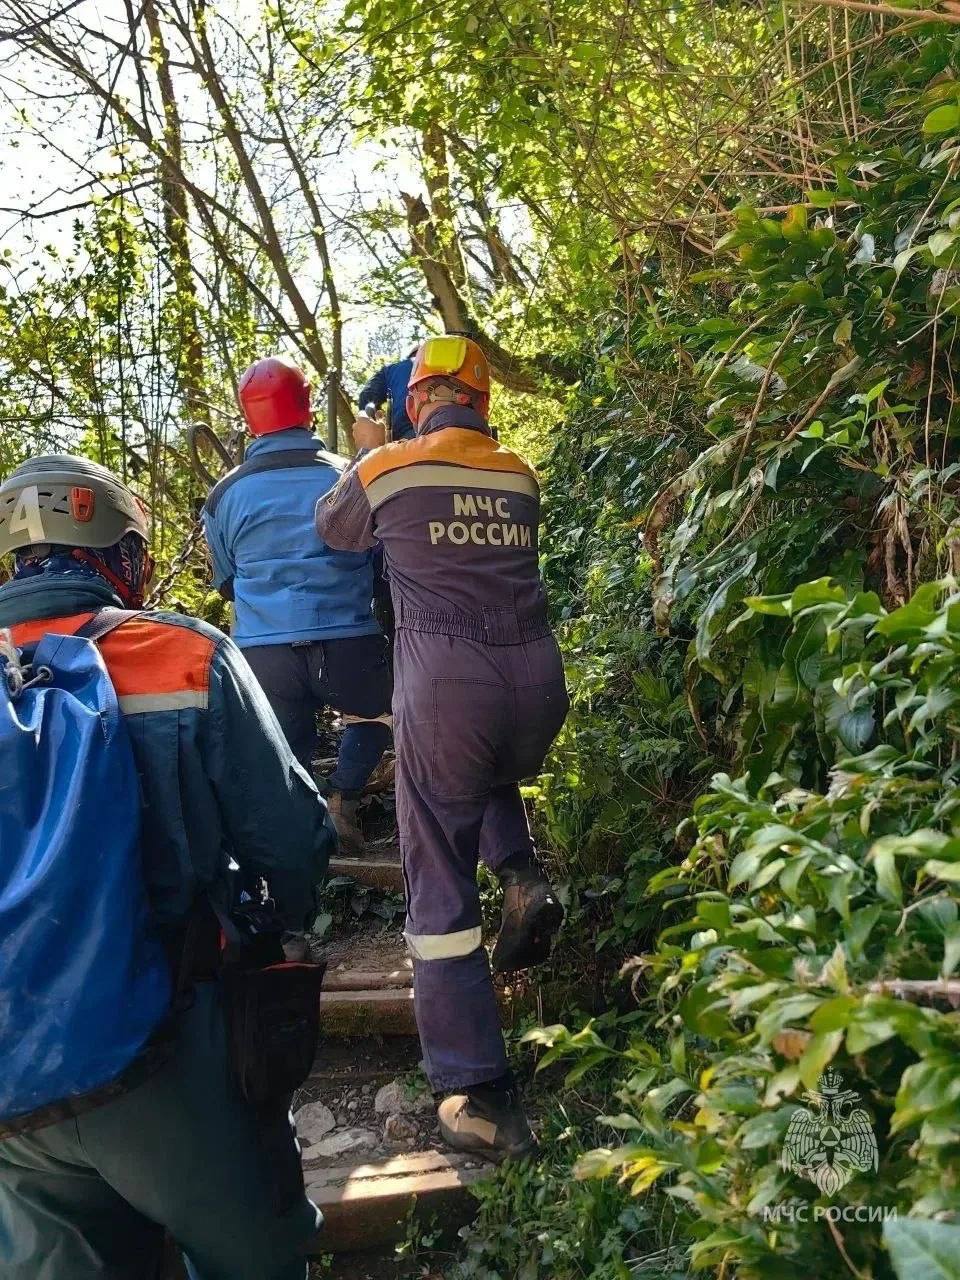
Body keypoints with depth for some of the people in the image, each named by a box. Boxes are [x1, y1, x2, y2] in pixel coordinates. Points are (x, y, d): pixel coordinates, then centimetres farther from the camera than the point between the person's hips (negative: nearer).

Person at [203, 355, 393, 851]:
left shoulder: (223, 496, 6)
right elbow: (381, 556, 11)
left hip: (262, 652, 1)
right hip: (348, 642, -1)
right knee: (375, 713, 27)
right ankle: (342, 795, 9)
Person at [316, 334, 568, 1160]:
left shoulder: (387, 469, 4)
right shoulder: (519, 475, 13)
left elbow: (333, 531, 23)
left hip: (445, 684, -4)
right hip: (537, 676, 4)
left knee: (440, 890, 5)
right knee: (496, 780, 38)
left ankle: (481, 1098, 5)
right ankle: (523, 880, 12)